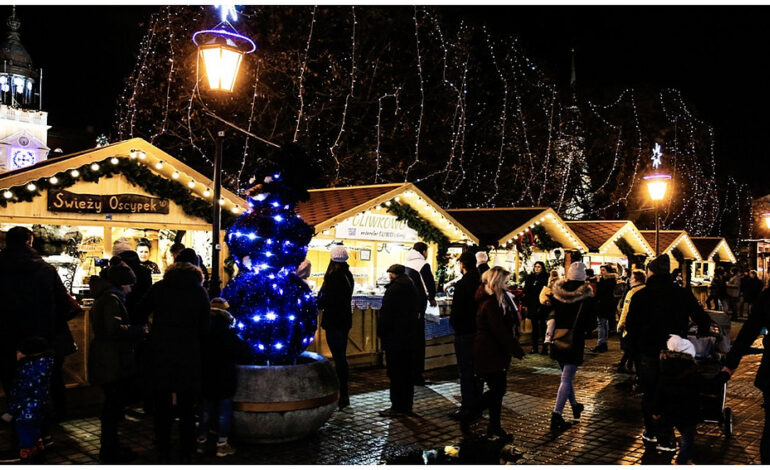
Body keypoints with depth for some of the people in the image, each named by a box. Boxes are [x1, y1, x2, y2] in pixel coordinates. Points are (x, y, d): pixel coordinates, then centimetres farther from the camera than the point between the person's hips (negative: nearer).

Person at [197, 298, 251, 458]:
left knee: (206, 411, 15)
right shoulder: (228, 334, -15)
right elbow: (245, 355, -11)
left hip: (206, 379, 5)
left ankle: (201, 441, 21)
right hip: (225, 379, -4)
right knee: (224, 412, 4)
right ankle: (222, 445, 7)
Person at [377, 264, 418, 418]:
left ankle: (397, 407, -1)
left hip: (394, 337, -8)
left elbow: (385, 314, -16)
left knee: (395, 373, -3)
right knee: (407, 372, 13)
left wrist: (381, 332, -6)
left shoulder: (393, 289, -15)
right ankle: (407, 404, 21)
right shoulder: (412, 288, 11)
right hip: (409, 336, 8)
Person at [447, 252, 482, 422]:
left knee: (465, 371, -2)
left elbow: (456, 310, -18)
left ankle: (467, 407, 1)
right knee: (477, 368, 16)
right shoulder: (481, 283, 5)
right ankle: (476, 402, 26)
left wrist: (454, 323, -1)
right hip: (479, 330, 8)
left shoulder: (462, 284, -17)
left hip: (464, 332, -8)